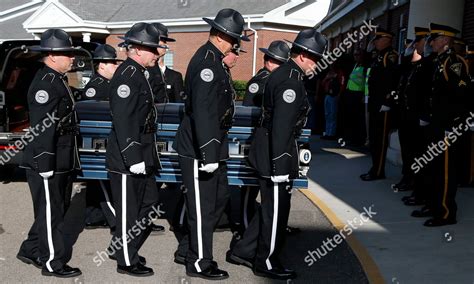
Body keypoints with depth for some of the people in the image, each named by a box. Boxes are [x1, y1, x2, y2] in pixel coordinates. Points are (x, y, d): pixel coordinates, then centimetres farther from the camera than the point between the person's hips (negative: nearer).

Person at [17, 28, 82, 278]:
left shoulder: (57, 80, 15)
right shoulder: (45, 83, -17)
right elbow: (42, 128, -23)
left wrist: (70, 161, 21)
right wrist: (45, 164, -24)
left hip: (62, 163, 10)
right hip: (47, 164, -10)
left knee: (57, 209, 19)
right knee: (51, 213, 3)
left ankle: (31, 251, 34)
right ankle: (53, 262, 16)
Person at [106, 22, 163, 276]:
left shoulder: (137, 74, 15)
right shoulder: (127, 75, -17)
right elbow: (122, 120, -23)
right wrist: (133, 158, -23)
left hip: (141, 155, 10)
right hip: (127, 159, -10)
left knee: (150, 202, 18)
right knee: (129, 210, 3)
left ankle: (120, 247, 32)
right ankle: (127, 261, 19)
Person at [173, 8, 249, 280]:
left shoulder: (213, 59, 14)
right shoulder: (206, 61, -19)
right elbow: (203, 112, -26)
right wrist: (208, 154, -27)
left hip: (214, 146, 10)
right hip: (200, 149, -10)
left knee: (220, 197, 18)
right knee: (204, 206, 2)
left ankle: (187, 249, 30)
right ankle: (200, 263, 19)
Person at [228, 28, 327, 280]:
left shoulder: (282, 73, 12)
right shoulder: (291, 82, -20)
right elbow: (281, 128, -25)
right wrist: (280, 167, -23)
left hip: (266, 150, 10)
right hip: (275, 155, -10)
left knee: (271, 207, 20)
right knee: (277, 211, 5)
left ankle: (243, 251, 29)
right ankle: (266, 263, 22)